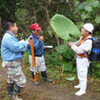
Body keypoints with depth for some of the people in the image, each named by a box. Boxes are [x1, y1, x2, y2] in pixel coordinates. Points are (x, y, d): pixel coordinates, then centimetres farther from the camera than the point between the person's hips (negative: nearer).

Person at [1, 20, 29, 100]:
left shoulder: (10, 36, 14)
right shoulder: (8, 37, -21)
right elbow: (16, 48, -26)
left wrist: (22, 43, 5)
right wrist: (25, 43, -11)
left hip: (12, 63, 11)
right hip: (11, 64, -11)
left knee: (11, 79, 23)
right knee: (21, 81, -4)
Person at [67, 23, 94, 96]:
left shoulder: (88, 41, -30)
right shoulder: (83, 37, 0)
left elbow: (79, 51, -30)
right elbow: (78, 43, 16)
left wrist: (71, 45, -17)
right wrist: (71, 43, -3)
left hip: (83, 60, -10)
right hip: (79, 58, 10)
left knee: (82, 75, 2)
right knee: (80, 73, 25)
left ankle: (82, 90, 18)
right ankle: (81, 84, 45)